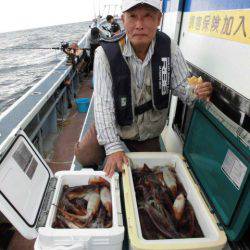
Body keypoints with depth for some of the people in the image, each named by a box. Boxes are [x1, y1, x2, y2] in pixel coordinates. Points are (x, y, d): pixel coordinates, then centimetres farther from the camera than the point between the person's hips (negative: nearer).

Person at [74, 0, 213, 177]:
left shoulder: (168, 47, -15)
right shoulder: (106, 53, -24)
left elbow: (180, 84, -7)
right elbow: (103, 103, -26)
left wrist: (196, 92, -32)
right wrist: (113, 147, -32)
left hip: (149, 133, 3)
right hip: (113, 125, -2)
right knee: (85, 156, -15)